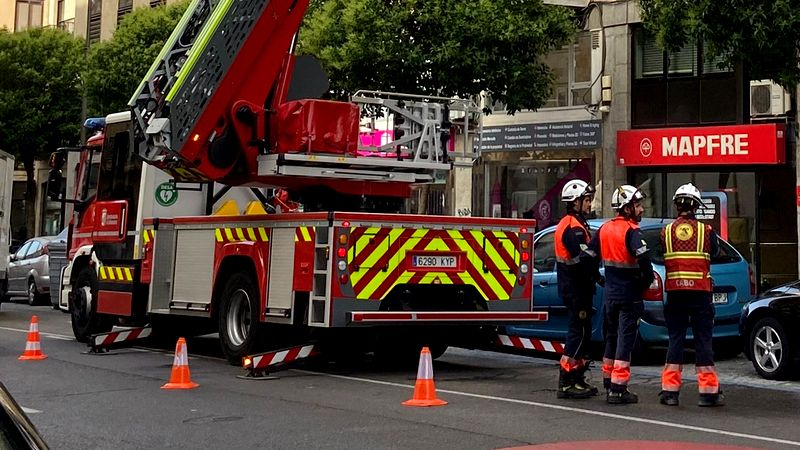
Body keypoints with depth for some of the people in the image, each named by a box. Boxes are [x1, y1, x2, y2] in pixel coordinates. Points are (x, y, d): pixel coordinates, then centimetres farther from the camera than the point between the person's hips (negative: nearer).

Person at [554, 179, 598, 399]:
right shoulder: (574, 228, -16)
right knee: (579, 334, -8)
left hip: (571, 288, 11)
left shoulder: (567, 224, 18)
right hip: (577, 289, -11)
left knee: (580, 334, 16)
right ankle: (566, 383, -7)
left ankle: (577, 379, 22)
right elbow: (583, 261, -23)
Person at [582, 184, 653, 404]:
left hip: (610, 294, 7)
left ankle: (608, 383, 26)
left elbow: (588, 258, 8)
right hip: (629, 295, -7)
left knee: (611, 338, 18)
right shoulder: (631, 231, -15)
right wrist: (647, 280, -13)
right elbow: (643, 257, -29)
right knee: (625, 340, -3)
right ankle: (618, 389, -3)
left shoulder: (604, 229, 7)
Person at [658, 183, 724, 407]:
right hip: (700, 291, -1)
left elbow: (661, 260, 5)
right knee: (703, 340, 4)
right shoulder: (705, 230, -3)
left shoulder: (666, 232, 0)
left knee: (675, 339, 8)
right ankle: (708, 391, 5)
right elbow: (715, 252, 10)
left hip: (674, 291, 2)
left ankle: (670, 390, 6)